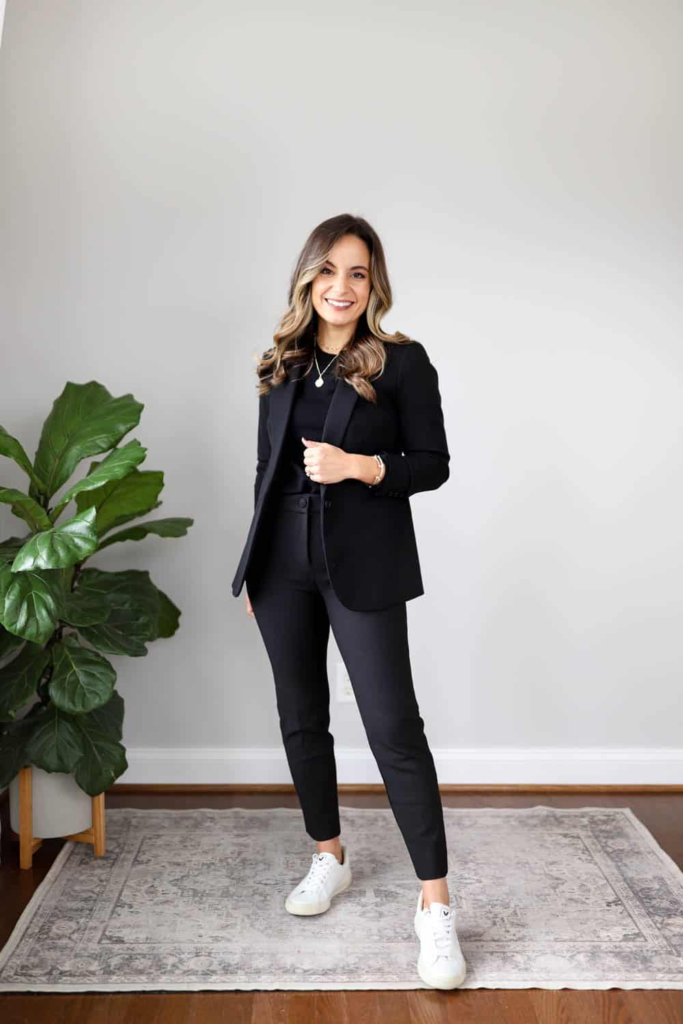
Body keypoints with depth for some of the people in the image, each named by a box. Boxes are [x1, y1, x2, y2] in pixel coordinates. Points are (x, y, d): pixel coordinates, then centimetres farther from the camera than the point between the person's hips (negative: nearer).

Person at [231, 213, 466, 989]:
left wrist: (361, 466, -20)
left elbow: (433, 465, -3)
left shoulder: (402, 362, -4)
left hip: (363, 567, -5)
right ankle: (329, 859, 32)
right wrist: (253, 569, 13)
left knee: (394, 728, -6)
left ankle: (435, 904, 4)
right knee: (301, 719, 13)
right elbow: (267, 467, 13)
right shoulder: (282, 364, 9)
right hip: (283, 566, 5)